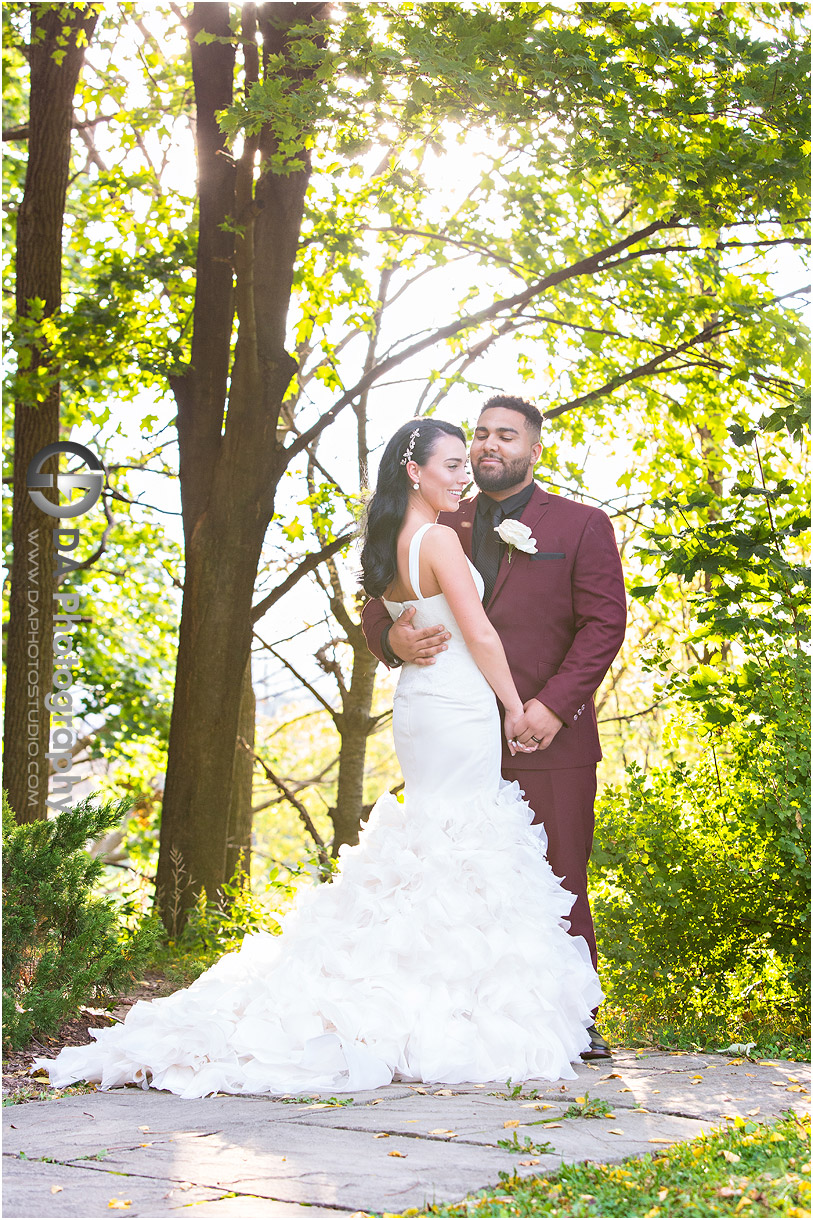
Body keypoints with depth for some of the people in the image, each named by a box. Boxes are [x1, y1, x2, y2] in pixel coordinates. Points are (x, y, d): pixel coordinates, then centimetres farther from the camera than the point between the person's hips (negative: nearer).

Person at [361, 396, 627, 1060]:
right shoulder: (438, 527, 17)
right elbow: (379, 607, 15)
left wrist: (553, 704, -12)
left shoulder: (583, 525, 9)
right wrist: (394, 639, -10)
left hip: (550, 737, -2)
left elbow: (604, 622, 0)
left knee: (559, 883, -3)